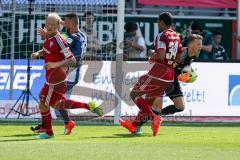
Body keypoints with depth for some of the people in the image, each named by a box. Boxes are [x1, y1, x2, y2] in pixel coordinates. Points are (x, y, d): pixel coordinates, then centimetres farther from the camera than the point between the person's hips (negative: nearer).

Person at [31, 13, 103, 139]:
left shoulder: (58, 40, -24)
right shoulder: (49, 36, 3)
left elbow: (72, 61, -25)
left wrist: (56, 64, -35)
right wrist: (38, 54, 6)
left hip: (55, 80, -9)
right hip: (51, 77, 9)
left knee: (43, 105, 5)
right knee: (57, 104, 22)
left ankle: (48, 133, 23)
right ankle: (88, 106, 25)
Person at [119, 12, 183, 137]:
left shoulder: (162, 36, -13)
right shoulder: (176, 37, 13)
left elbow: (161, 56, -24)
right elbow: (178, 58, 19)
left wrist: (152, 54, -3)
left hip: (159, 72, -9)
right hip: (170, 74, 9)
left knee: (135, 94, -1)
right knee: (149, 100, 21)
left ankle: (154, 118, -15)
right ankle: (134, 124, 31)